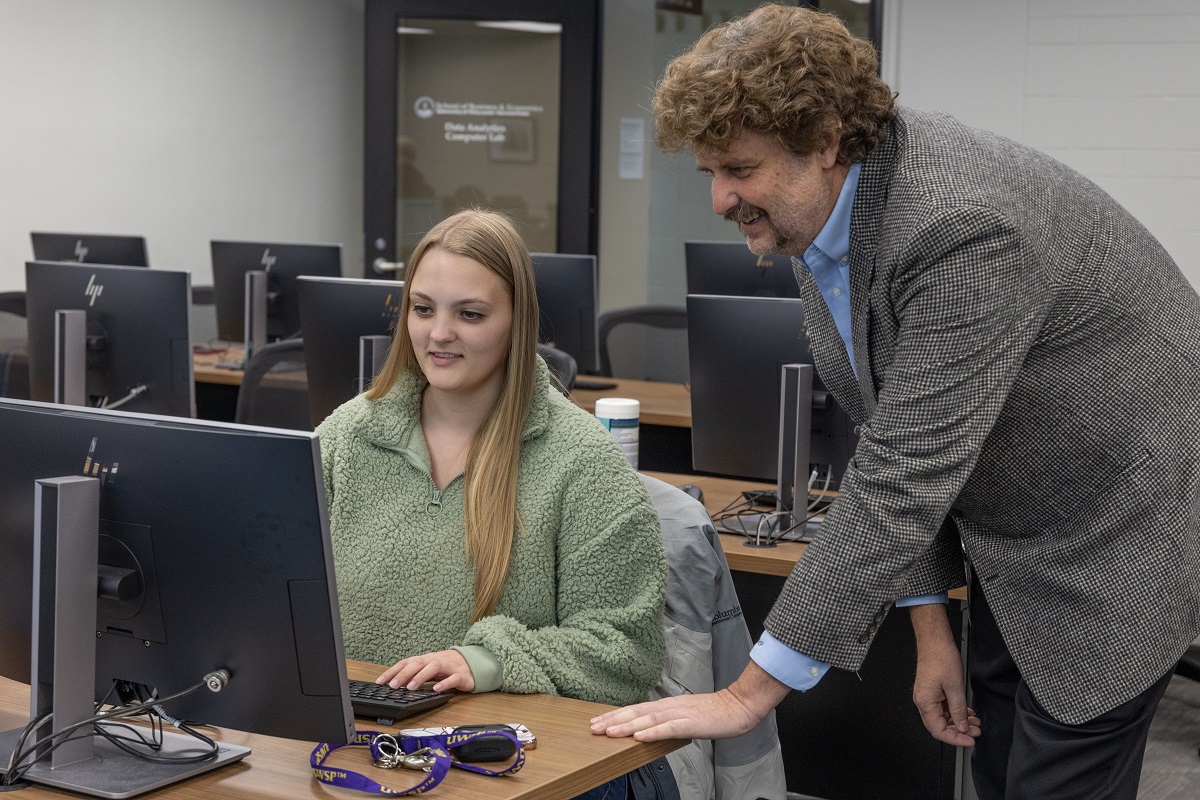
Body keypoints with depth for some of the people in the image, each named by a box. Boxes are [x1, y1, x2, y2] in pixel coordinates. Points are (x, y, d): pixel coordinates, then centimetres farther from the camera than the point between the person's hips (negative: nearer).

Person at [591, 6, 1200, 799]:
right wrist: (930, 625, 1)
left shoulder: (960, 227, -34)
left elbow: (902, 483, -35)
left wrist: (751, 692, -31)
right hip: (1011, 528, 8)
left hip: (1116, 523, -8)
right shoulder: (820, 210, -6)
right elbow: (889, 436, 2)